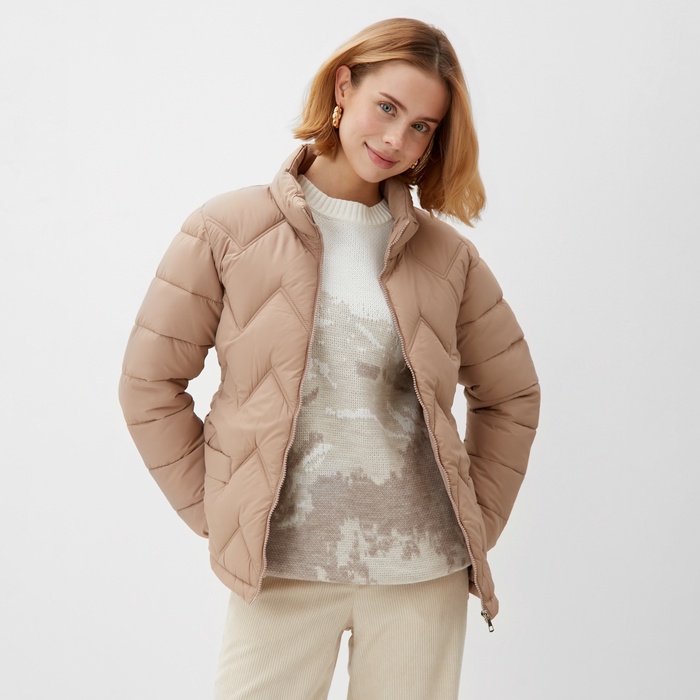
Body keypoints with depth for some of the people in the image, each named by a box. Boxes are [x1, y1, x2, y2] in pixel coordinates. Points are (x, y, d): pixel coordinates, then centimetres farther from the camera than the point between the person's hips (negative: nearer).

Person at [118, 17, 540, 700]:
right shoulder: (227, 231, -1)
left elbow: (511, 393, 14)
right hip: (281, 568, -1)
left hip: (423, 571, 2)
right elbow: (149, 382, 1)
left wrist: (479, 520, 8)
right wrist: (213, 511, 0)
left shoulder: (446, 253, 5)